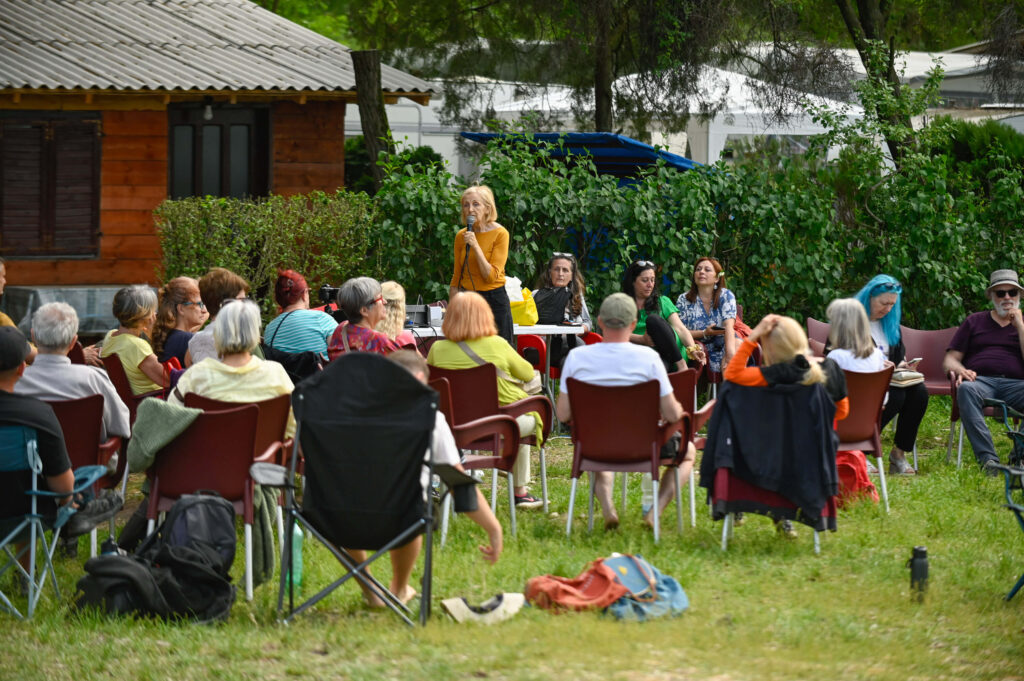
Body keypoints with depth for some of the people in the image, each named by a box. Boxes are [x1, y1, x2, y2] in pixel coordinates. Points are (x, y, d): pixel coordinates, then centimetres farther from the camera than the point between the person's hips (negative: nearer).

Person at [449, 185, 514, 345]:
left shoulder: (500, 234, -9)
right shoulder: (461, 236, 4)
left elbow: (491, 276, -15)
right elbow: (456, 278, 12)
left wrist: (475, 246, -20)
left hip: (494, 300, -4)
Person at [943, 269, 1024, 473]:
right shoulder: (975, 321, 25)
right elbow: (949, 361, 18)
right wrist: (960, 370, -7)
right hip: (981, 380, 0)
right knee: (966, 390, -38)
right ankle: (987, 459, -48)